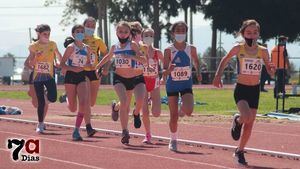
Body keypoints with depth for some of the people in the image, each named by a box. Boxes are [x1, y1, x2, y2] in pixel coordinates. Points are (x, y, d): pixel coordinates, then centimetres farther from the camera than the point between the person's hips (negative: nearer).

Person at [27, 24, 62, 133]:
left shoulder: (52, 45, 2)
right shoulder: (34, 46, -3)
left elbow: (58, 55, 19)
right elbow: (30, 64, -4)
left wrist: (60, 62, 5)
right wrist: (36, 56, -20)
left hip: (49, 76, 1)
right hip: (37, 76, -1)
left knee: (52, 98, -17)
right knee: (41, 102, -3)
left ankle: (47, 95, 21)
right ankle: (40, 124, 7)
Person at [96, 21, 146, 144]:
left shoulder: (132, 45, -9)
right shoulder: (114, 47, 3)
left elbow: (143, 60, -19)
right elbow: (108, 57, 25)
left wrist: (132, 56, -33)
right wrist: (97, 67, 27)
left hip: (132, 78, 0)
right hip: (118, 77, 0)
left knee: (126, 106, 12)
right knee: (124, 102, -20)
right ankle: (125, 132, -21)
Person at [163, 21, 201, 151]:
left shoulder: (191, 49, -3)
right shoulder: (169, 50, -9)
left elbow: (196, 61, 18)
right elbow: (164, 72, -10)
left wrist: (198, 72, 0)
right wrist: (169, 70, -33)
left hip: (186, 84, 1)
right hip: (172, 84, -1)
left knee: (188, 111, -21)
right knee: (173, 117, 1)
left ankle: (182, 110, 16)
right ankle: (173, 140, 21)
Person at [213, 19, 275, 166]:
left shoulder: (262, 51, -3)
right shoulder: (238, 48, -8)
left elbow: (270, 72, 3)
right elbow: (225, 60, 8)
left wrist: (272, 69, -20)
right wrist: (218, 76, -1)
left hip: (255, 90, 3)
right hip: (241, 89, -3)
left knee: (249, 125, 7)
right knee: (247, 117, -27)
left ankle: (239, 151, 25)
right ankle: (237, 121, 10)